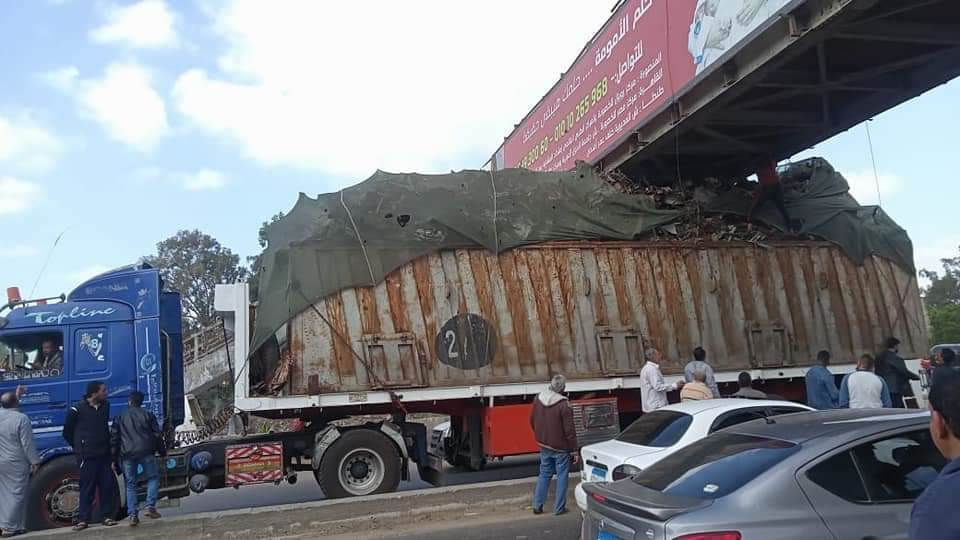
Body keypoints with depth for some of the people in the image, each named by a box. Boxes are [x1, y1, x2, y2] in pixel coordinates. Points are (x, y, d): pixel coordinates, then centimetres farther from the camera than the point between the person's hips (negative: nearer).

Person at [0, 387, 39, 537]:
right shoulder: (21, 418, -17)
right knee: (16, 494, 0)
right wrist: (34, 461, -8)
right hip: (16, 464, -7)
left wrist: (16, 395, 34)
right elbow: (27, 444, -16)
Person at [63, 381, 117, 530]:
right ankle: (83, 519, 8)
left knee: (107, 485, 5)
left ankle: (106, 516, 13)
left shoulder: (106, 406, 8)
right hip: (87, 456, -5)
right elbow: (67, 432, 1)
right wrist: (79, 447, 8)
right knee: (87, 488, -1)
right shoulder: (78, 409, -9)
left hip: (104, 454, 5)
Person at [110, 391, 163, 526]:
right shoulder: (148, 414, 9)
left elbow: (114, 439, 8)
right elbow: (157, 435, 6)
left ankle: (132, 514, 1)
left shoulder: (120, 418, 11)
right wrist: (162, 452, 13)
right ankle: (149, 506, -7)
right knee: (153, 478, 10)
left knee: (130, 484, 7)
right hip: (146, 452, -1)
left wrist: (114, 459, 12)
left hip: (127, 454, 1)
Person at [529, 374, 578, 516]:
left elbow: (532, 421, 9)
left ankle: (537, 506, 19)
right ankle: (559, 508, 13)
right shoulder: (564, 405, -22)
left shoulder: (538, 399, -4)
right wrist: (574, 450, -8)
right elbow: (569, 430, -17)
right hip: (560, 447, -5)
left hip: (544, 445, 5)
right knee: (562, 476, 8)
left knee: (544, 474, 17)